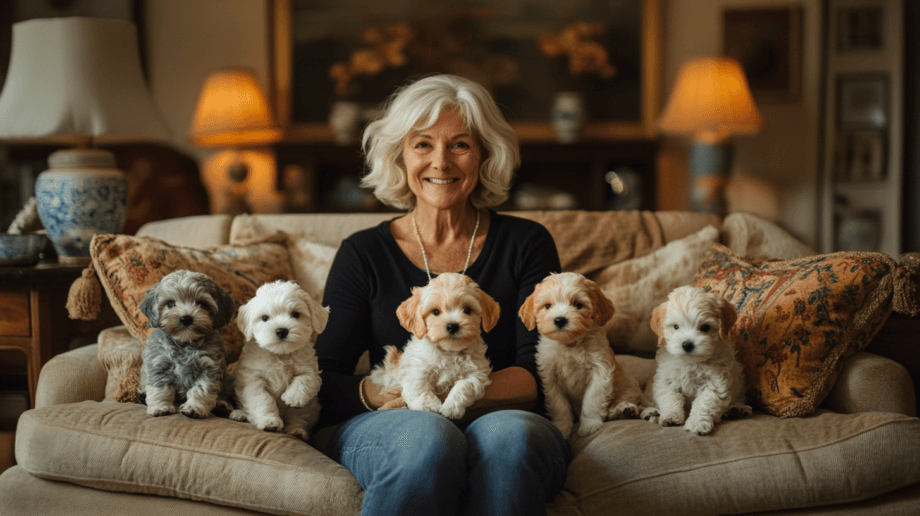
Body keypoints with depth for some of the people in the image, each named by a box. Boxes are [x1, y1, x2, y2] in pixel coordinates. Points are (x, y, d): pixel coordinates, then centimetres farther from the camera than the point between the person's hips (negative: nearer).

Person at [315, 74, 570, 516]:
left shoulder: (526, 244, 9)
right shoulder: (363, 254, 10)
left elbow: (540, 375, -2)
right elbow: (322, 383, 4)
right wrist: (376, 392, -19)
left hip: (506, 418, 0)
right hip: (385, 429, 0)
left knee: (508, 434, -36)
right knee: (427, 437, -36)